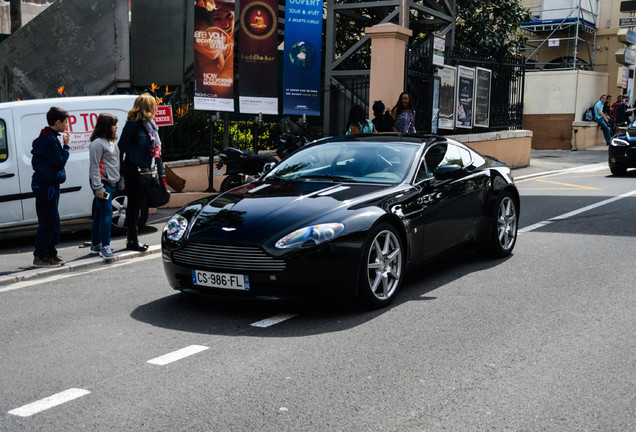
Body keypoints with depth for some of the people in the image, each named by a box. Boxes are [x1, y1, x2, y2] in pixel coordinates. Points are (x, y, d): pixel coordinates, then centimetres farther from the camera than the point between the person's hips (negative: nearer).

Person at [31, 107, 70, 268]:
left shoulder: (49, 138, 16)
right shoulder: (49, 139, -17)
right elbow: (60, 162, -18)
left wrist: (63, 146, 8)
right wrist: (66, 145, -9)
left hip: (50, 184, 11)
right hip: (46, 185, -11)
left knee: (52, 221, 15)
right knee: (48, 222, -6)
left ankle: (50, 254, 23)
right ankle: (41, 256, 0)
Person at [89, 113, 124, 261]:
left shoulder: (112, 142, 17)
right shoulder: (97, 143, -12)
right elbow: (94, 166, -16)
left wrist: (120, 181, 22)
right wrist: (98, 187, -19)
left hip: (111, 183, 9)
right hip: (102, 183, -9)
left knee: (100, 213, 13)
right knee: (107, 212, -14)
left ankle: (95, 244, 20)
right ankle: (104, 246, -12)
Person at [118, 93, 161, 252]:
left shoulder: (150, 123, 11)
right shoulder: (133, 124, -14)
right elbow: (121, 147, -14)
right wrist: (121, 171, -17)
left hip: (145, 170, 8)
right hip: (133, 170, -8)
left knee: (138, 203, 14)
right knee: (133, 204, -2)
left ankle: (132, 238, 24)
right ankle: (131, 240, 5)